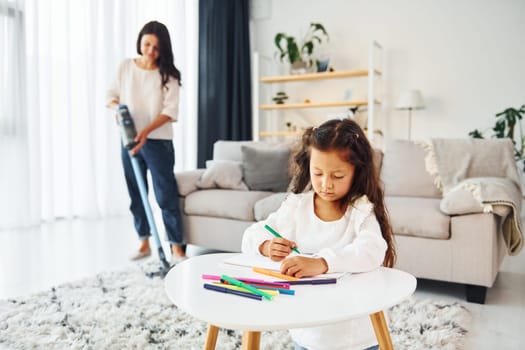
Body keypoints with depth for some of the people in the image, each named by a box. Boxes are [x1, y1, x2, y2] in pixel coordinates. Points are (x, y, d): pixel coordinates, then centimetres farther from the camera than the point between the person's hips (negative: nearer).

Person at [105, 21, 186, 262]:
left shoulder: (167, 75, -5)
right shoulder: (126, 66, 6)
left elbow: (170, 111, -13)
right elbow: (111, 96, 12)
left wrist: (146, 131, -26)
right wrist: (117, 106, -12)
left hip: (158, 142, -4)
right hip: (129, 140, 4)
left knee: (166, 195, -5)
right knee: (136, 194, 10)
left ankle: (176, 247, 1)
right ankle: (144, 242, 23)